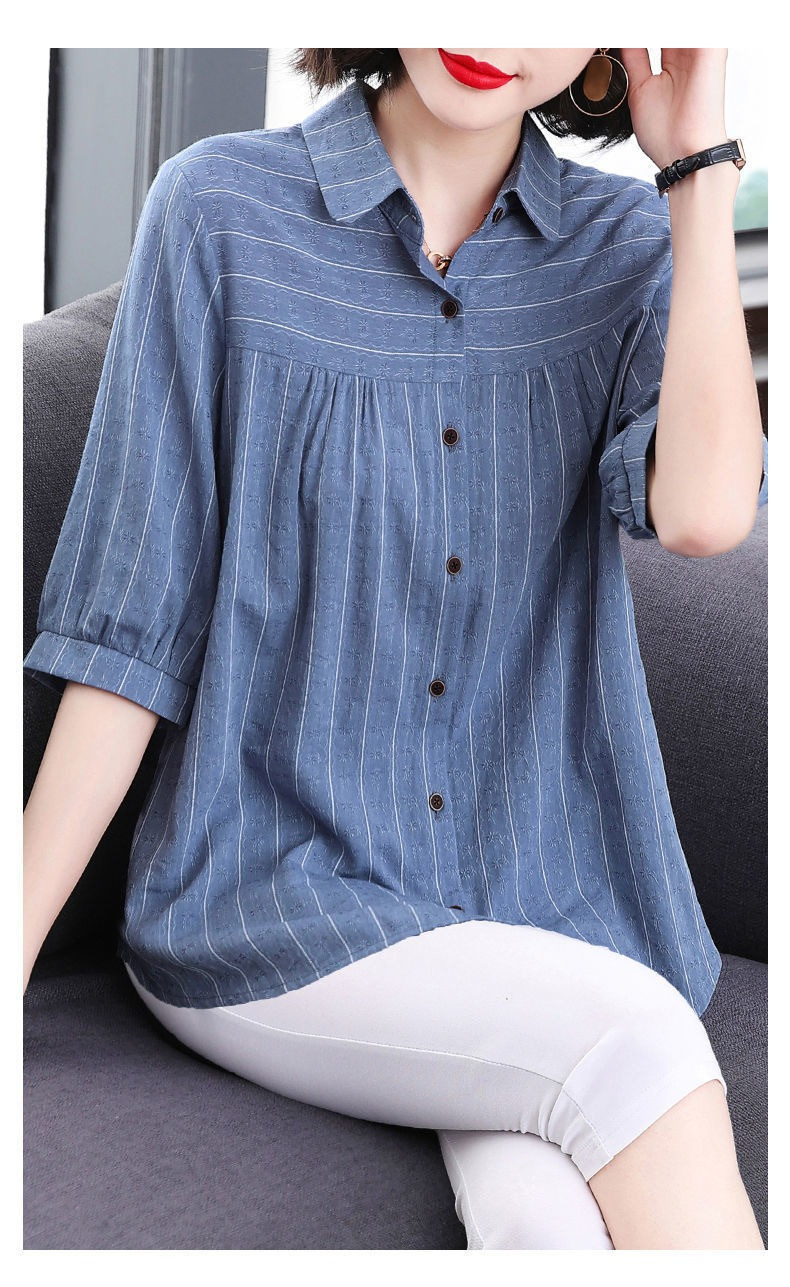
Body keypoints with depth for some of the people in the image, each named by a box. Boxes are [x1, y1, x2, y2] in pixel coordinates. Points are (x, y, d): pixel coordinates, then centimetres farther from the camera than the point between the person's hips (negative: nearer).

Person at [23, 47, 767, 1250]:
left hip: (548, 910, 2)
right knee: (636, 1042, -28)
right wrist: (11, 961, -5)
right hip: (266, 898, -2)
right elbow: (129, 632, -3)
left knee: (556, 1223, -27)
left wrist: (700, 162, -8)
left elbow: (707, 509, -15)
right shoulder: (221, 208, -2)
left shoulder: (631, 245, 6)